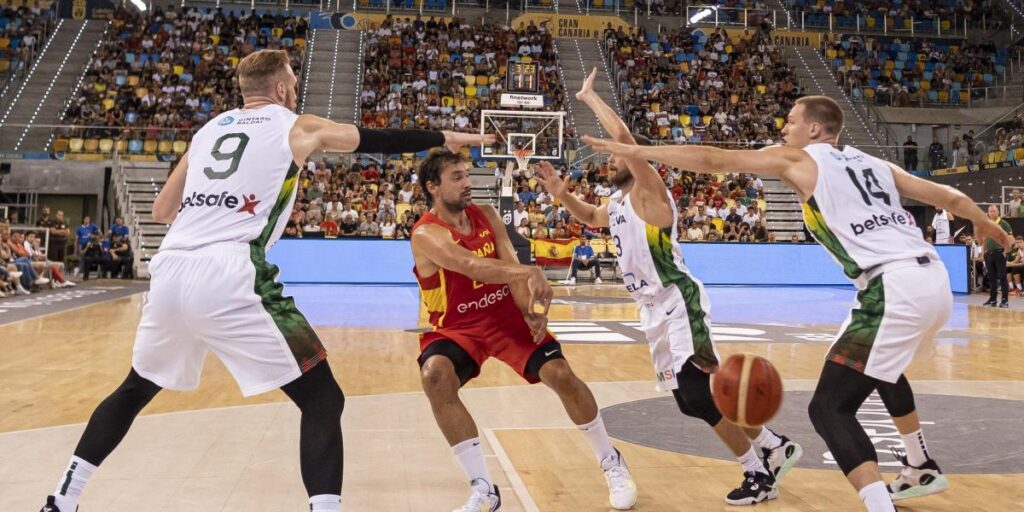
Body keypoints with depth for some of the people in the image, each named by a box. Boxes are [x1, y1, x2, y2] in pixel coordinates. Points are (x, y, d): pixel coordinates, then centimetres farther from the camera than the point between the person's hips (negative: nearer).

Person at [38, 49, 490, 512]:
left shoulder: (208, 129, 24)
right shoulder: (297, 127, 10)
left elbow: (161, 211, 28)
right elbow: (379, 140, 18)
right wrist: (446, 139, 30)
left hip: (169, 273, 6)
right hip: (227, 281, -6)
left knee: (136, 389, 30)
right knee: (322, 399, 1)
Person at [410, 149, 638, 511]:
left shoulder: (486, 215, -1)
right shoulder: (426, 234, -20)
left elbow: (510, 265, -10)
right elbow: (471, 266, -38)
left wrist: (532, 311, -27)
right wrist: (527, 273, -53)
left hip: (507, 314, 4)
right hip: (457, 327, -3)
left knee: (560, 374, -10)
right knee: (435, 375, -32)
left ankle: (611, 462, 15)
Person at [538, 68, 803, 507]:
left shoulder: (649, 191, -10)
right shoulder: (617, 203, 15)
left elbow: (623, 135, -24)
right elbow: (591, 217, 38)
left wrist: (588, 95, -12)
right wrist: (562, 195, 20)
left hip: (679, 305, -10)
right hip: (654, 311, 10)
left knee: (701, 394, -14)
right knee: (690, 399, 13)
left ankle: (759, 473, 4)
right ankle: (775, 448, 28)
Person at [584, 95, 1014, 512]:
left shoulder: (799, 159, 6)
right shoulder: (874, 163, 22)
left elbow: (714, 161, 3)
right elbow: (951, 197, 23)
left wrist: (635, 151, 8)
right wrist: (986, 225, 45)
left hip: (895, 289, -9)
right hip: (934, 279, 9)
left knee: (829, 407, -5)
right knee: (880, 363, 36)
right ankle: (922, 469, 49)